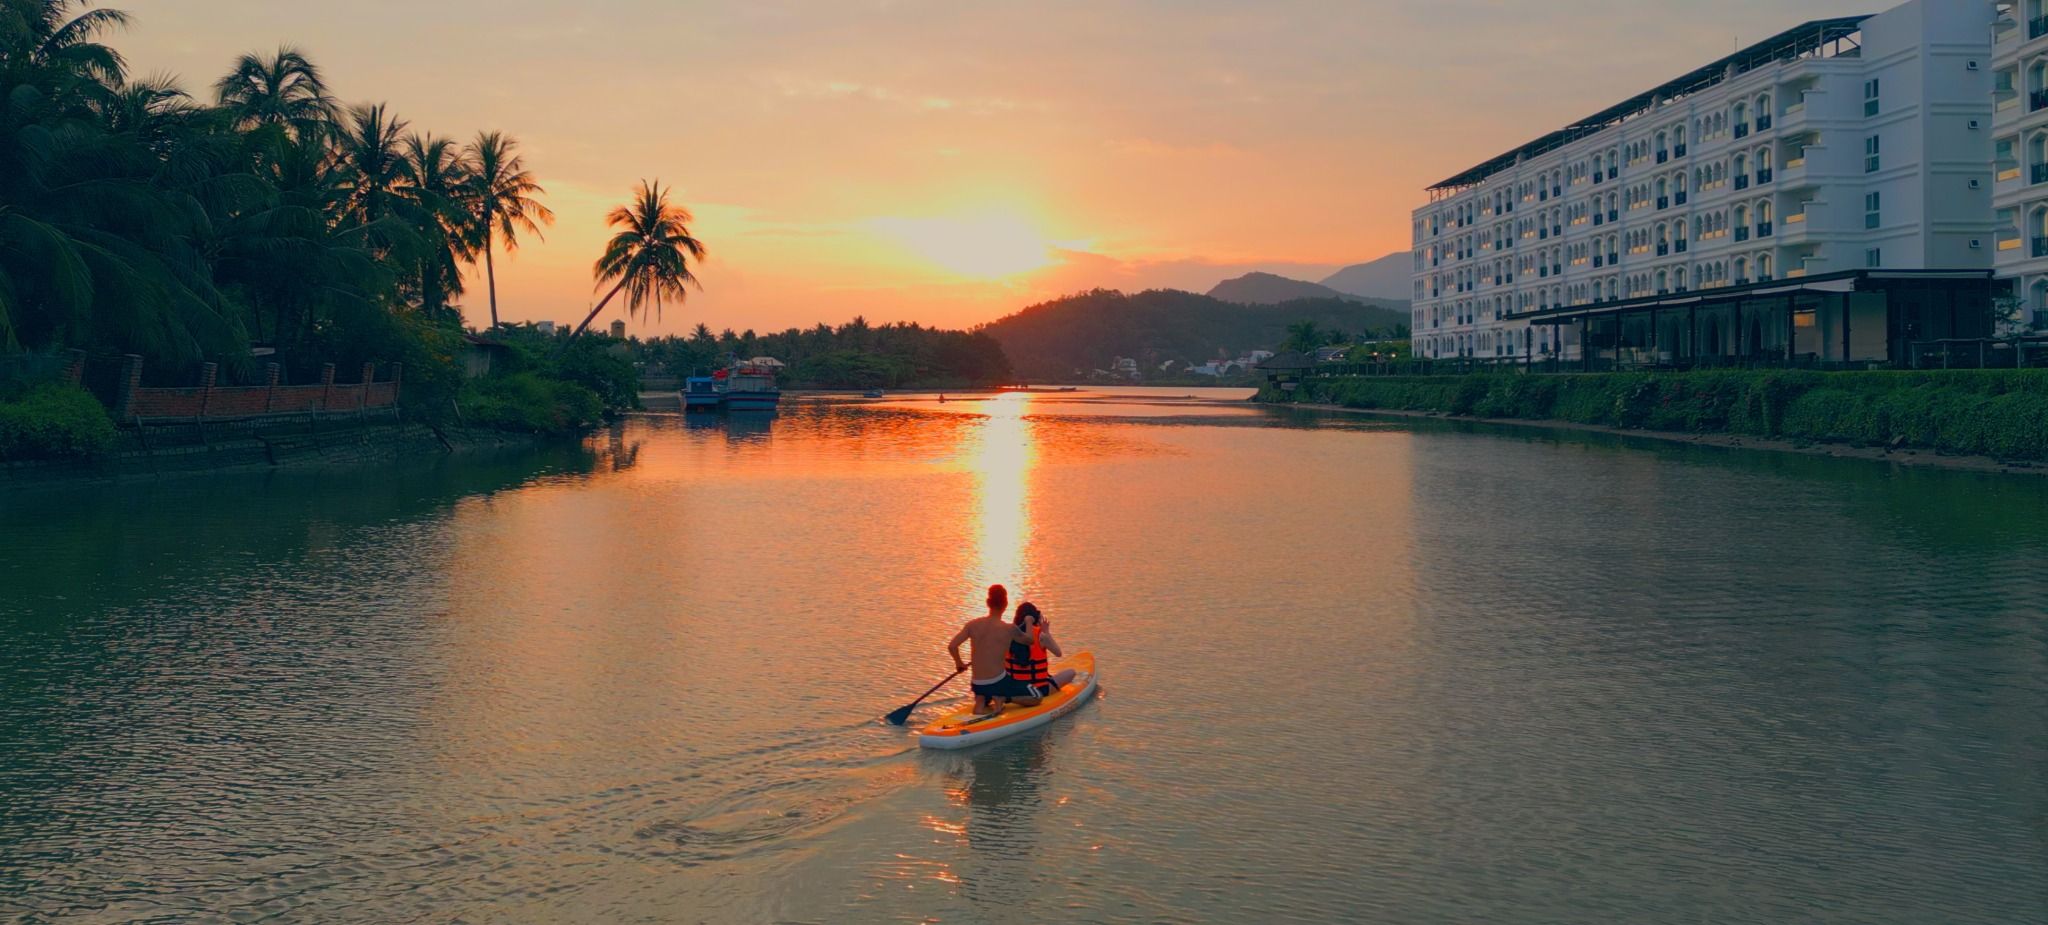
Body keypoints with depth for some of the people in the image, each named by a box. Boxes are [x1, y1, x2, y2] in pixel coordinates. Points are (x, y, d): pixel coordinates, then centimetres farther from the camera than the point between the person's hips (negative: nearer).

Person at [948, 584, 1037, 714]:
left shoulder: (973, 625, -3)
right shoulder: (1010, 629, -11)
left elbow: (951, 646, -7)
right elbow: (1030, 640, 8)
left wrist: (959, 663, 13)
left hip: (977, 685, 4)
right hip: (998, 682, -4)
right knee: (1036, 698, 10)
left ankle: (981, 703, 5)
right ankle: (1003, 698, -8)